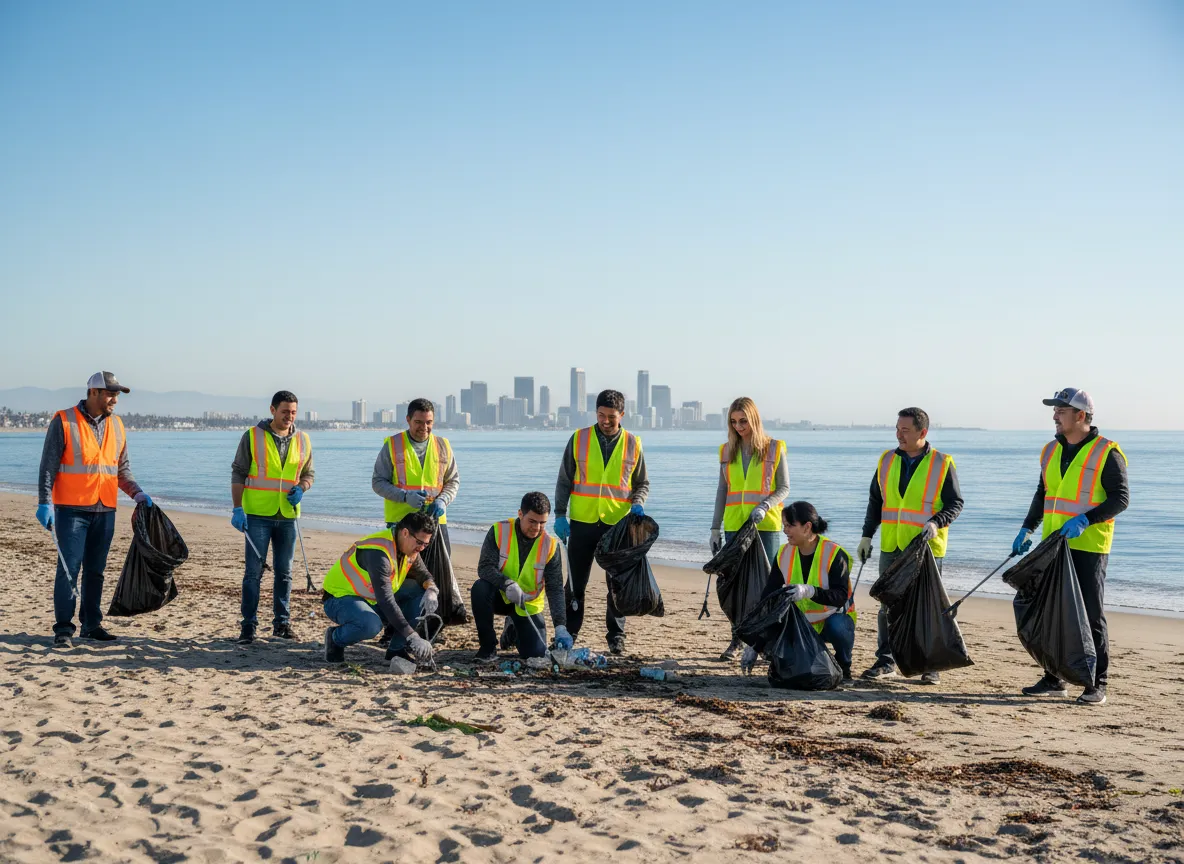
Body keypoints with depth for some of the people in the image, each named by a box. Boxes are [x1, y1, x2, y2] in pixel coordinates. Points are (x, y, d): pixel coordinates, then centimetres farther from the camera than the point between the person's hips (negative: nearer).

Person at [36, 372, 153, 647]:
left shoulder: (116, 426, 12)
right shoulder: (64, 422, -5)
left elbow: (123, 468, 18)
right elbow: (48, 466, -6)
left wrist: (137, 492, 3)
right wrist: (44, 502, -13)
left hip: (105, 510, 5)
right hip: (72, 508, -5)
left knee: (96, 570, 10)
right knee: (69, 568, -6)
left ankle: (91, 624, 19)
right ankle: (63, 629, 0)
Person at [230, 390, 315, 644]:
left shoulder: (302, 441, 7)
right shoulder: (252, 436, -3)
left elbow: (309, 473, 16)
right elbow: (238, 473, -2)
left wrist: (300, 489, -7)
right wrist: (237, 509, -10)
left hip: (287, 515, 4)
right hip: (258, 514, -3)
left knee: (284, 572, 10)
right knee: (254, 571, -3)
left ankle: (282, 623, 19)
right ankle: (248, 625, 3)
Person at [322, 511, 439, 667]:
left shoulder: (410, 548, -3)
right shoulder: (378, 552, -31)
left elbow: (422, 574, 11)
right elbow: (385, 600, -35)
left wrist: (432, 590, -16)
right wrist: (411, 636, -38)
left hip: (373, 602, 8)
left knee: (427, 601, -7)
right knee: (371, 625, -41)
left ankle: (396, 649, 0)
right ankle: (335, 639, -9)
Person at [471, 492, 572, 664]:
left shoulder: (550, 546, -13)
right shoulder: (499, 531, -17)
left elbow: (555, 589, -15)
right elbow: (484, 567, -23)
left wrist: (560, 626, -26)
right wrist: (507, 584, -42)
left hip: (528, 605, 1)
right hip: (499, 596, -1)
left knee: (536, 653, -10)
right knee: (480, 588, -34)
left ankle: (513, 629, 26)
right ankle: (488, 648, -16)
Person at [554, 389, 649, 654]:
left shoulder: (633, 444, 2)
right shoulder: (579, 439, 1)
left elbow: (642, 483, 11)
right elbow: (564, 480, 5)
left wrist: (637, 503, -10)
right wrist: (560, 515, -3)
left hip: (618, 524, 0)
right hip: (582, 522, 0)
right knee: (575, 583, 6)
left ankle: (616, 637, 15)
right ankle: (568, 633, 16)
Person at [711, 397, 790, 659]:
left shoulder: (774, 448, -1)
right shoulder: (727, 450, 9)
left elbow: (784, 488, -1)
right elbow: (722, 490, 13)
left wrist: (764, 506, -19)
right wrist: (715, 528, 9)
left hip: (766, 526, -3)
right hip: (734, 526, 3)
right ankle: (736, 640, 13)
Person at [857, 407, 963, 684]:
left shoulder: (942, 464, -5)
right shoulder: (887, 460, 7)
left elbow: (955, 504, -3)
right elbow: (875, 501, 14)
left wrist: (936, 523, -21)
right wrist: (867, 535, 10)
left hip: (927, 547, -4)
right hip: (891, 546, 4)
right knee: (888, 605, 6)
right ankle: (885, 660, 15)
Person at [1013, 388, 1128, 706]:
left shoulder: (1106, 452, -9)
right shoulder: (1051, 451, 12)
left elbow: (1121, 498, -12)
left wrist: (1085, 519, -23)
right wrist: (1027, 528, 9)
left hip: (1089, 547, -7)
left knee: (1091, 616, -2)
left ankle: (1097, 685, 6)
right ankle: (1053, 679, 19)